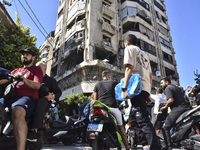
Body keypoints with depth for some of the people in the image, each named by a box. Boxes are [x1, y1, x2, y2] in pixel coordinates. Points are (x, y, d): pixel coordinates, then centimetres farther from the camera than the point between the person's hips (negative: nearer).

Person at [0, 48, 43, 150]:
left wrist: (24, 79, -19)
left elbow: (37, 86, -3)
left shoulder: (36, 69, 14)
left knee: (17, 112, -39)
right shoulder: (16, 70, 34)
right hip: (11, 96, 7)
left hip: (27, 97, -7)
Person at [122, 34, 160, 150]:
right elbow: (150, 76, 24)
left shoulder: (129, 48, 7)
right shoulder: (144, 54, 30)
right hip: (146, 88, 9)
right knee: (133, 119, 15)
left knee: (143, 119, -14)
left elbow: (129, 68, -10)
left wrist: (125, 88, -17)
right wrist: (148, 94, 23)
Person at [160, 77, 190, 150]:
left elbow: (171, 100, -17)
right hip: (186, 108, 9)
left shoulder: (168, 88, -3)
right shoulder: (177, 88, 25)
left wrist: (165, 107, -3)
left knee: (165, 128, -3)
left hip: (177, 109, -9)